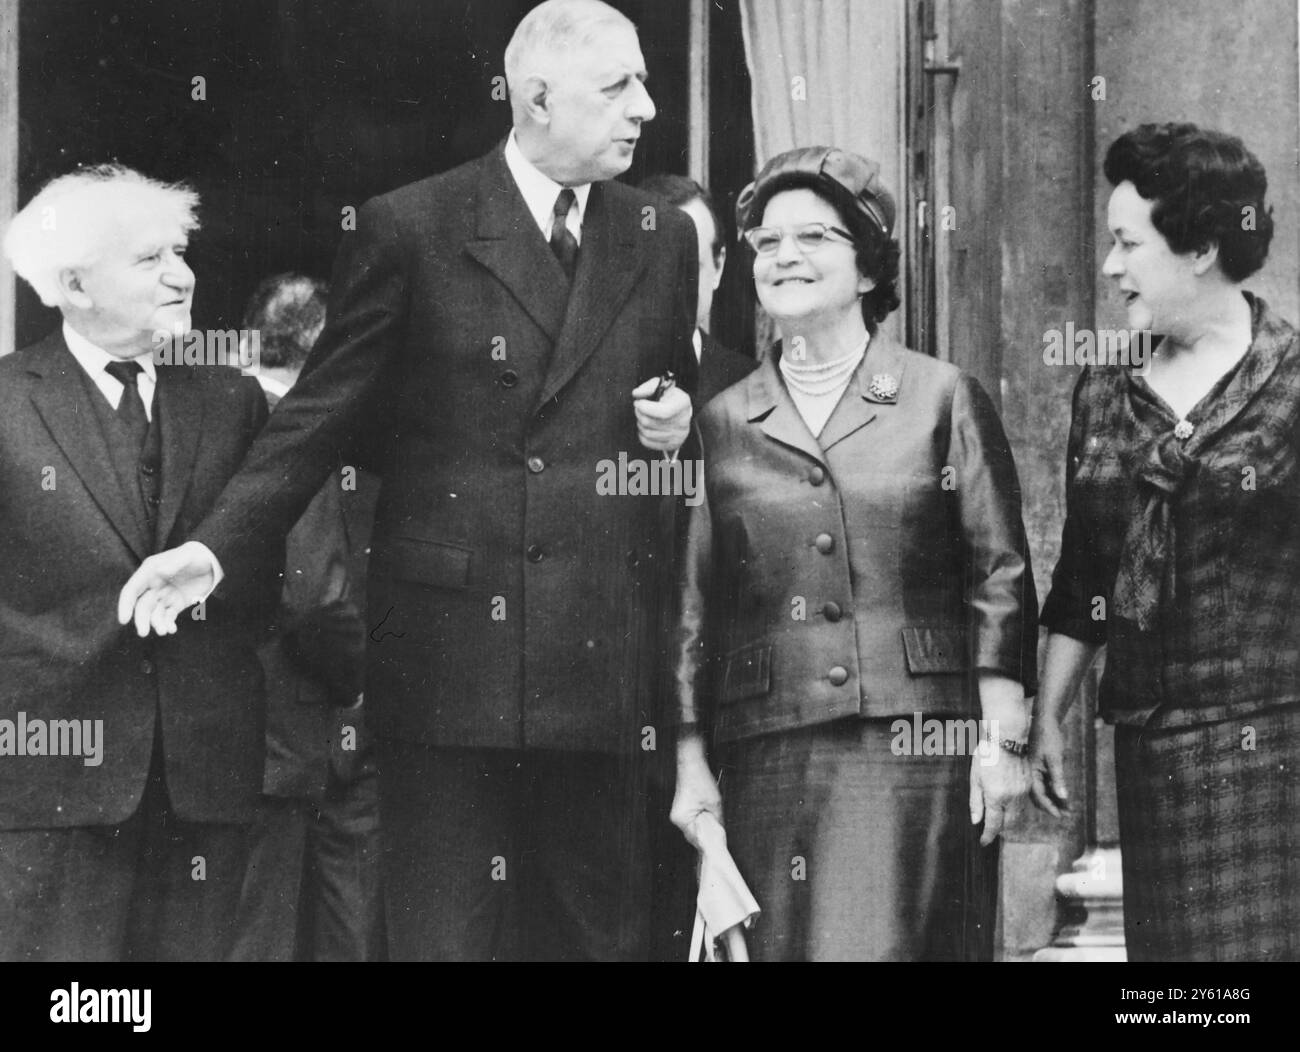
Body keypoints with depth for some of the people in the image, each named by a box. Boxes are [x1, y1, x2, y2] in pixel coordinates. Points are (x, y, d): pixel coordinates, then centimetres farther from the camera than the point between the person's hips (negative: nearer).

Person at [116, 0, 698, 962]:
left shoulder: (664, 240, 10)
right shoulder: (410, 228, -1)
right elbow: (321, 413, 1)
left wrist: (678, 427, -1)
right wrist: (215, 545, -8)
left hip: (605, 654, 3)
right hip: (450, 639, -3)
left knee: (600, 923, 8)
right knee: (443, 928, 2)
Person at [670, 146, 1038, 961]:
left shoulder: (943, 399, 6)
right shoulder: (721, 424, 11)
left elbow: (1001, 582, 3)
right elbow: (695, 609, 12)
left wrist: (1003, 740, -4)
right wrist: (691, 763, 6)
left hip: (914, 742, -2)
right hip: (763, 753, 2)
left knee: (889, 941, -8)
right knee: (774, 942, 0)